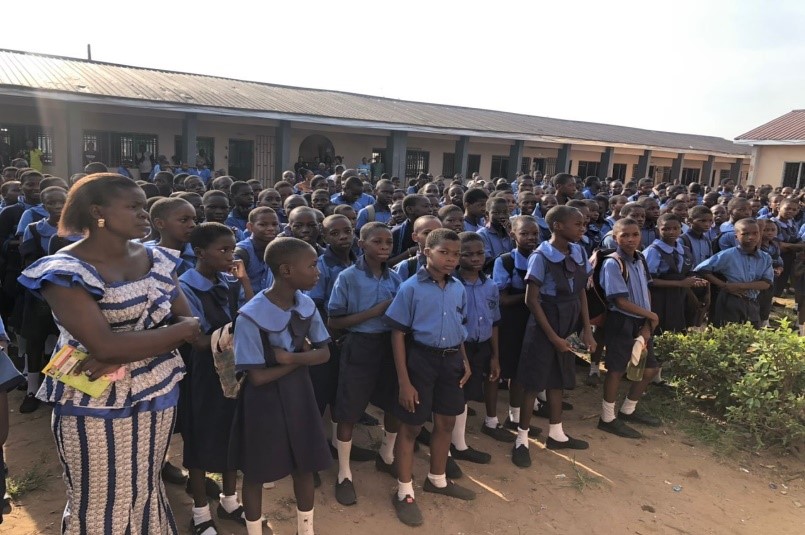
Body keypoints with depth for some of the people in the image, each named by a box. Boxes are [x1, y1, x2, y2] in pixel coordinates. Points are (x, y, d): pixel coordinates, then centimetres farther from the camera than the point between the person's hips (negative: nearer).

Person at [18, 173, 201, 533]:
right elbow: (105, 346, -26)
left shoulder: (156, 259, 1)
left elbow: (190, 321, -3)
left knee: (146, 492, 21)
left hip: (158, 394, 5)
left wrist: (126, 354, -18)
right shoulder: (65, 271, -16)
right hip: (97, 405, -5)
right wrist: (178, 330, -16)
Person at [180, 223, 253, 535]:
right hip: (204, 372, -5)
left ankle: (229, 500, 38)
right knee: (201, 439, 11)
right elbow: (199, 341, -17)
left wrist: (244, 281, -12)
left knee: (233, 434, 17)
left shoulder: (231, 282, 0)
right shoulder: (186, 287, -16)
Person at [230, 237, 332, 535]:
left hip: (299, 393, 5)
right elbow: (257, 377, -21)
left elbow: (324, 353, -2)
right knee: (256, 472, 14)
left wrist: (291, 357, -20)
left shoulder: (306, 305, -6)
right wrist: (303, 357, -14)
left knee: (305, 465, 18)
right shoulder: (252, 316, -24)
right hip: (265, 400, -5)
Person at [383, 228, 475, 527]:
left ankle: (437, 480, 41)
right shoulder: (411, 288, -13)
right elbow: (398, 334, -12)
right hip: (421, 359, -6)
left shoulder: (458, 289, 4)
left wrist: (464, 360, 9)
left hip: (451, 360, 6)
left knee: (446, 422, 18)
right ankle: (404, 492, 23)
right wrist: (404, 380, -15)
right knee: (411, 426, 5)